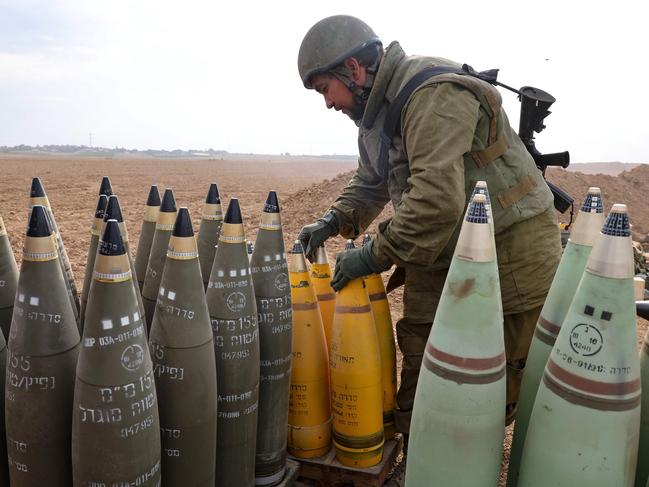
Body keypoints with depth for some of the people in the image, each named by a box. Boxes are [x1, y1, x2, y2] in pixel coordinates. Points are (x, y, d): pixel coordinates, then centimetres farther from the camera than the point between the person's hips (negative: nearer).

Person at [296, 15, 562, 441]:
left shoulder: (435, 94, -22)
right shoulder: (376, 114, 10)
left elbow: (436, 198, -31)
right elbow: (370, 184, 21)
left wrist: (376, 255, -23)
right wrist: (335, 221, 4)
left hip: (510, 244, -9)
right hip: (442, 249, 9)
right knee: (418, 348, 12)